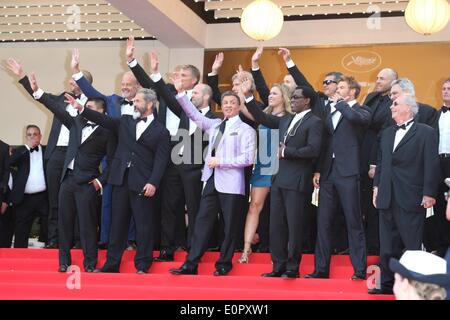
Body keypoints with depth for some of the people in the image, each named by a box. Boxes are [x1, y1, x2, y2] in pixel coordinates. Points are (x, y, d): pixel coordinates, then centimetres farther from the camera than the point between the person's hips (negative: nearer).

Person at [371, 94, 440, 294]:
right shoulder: (387, 133, 18)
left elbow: (431, 165, -8)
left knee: (412, 245, -3)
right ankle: (388, 283, 17)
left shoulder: (426, 133, -2)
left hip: (411, 199, -6)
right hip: (387, 198, 6)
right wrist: (376, 186, 12)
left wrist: (429, 194, -13)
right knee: (388, 245, 9)